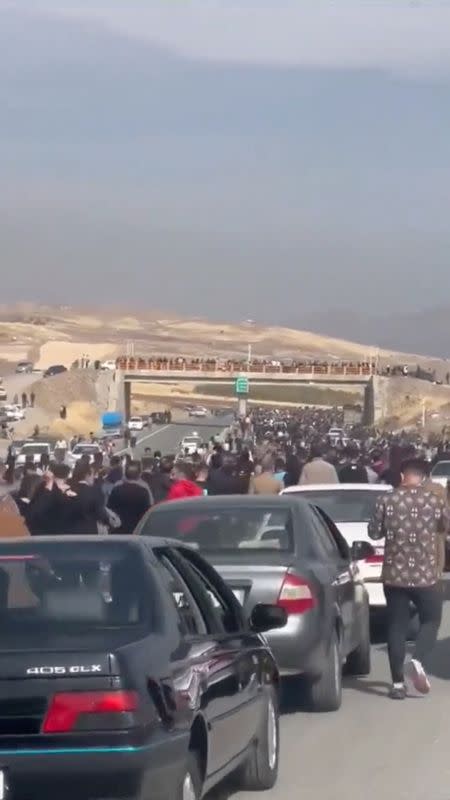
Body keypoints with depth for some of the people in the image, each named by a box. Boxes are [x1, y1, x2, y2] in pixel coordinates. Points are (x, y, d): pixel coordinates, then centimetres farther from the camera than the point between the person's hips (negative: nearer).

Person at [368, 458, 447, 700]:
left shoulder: (386, 500, -6)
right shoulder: (435, 500, -5)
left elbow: (374, 533, 2)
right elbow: (446, 527, 9)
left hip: (394, 574, 1)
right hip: (426, 574, -1)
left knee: (396, 627, 8)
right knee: (430, 621, 16)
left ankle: (398, 683, 6)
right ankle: (417, 662, -9)